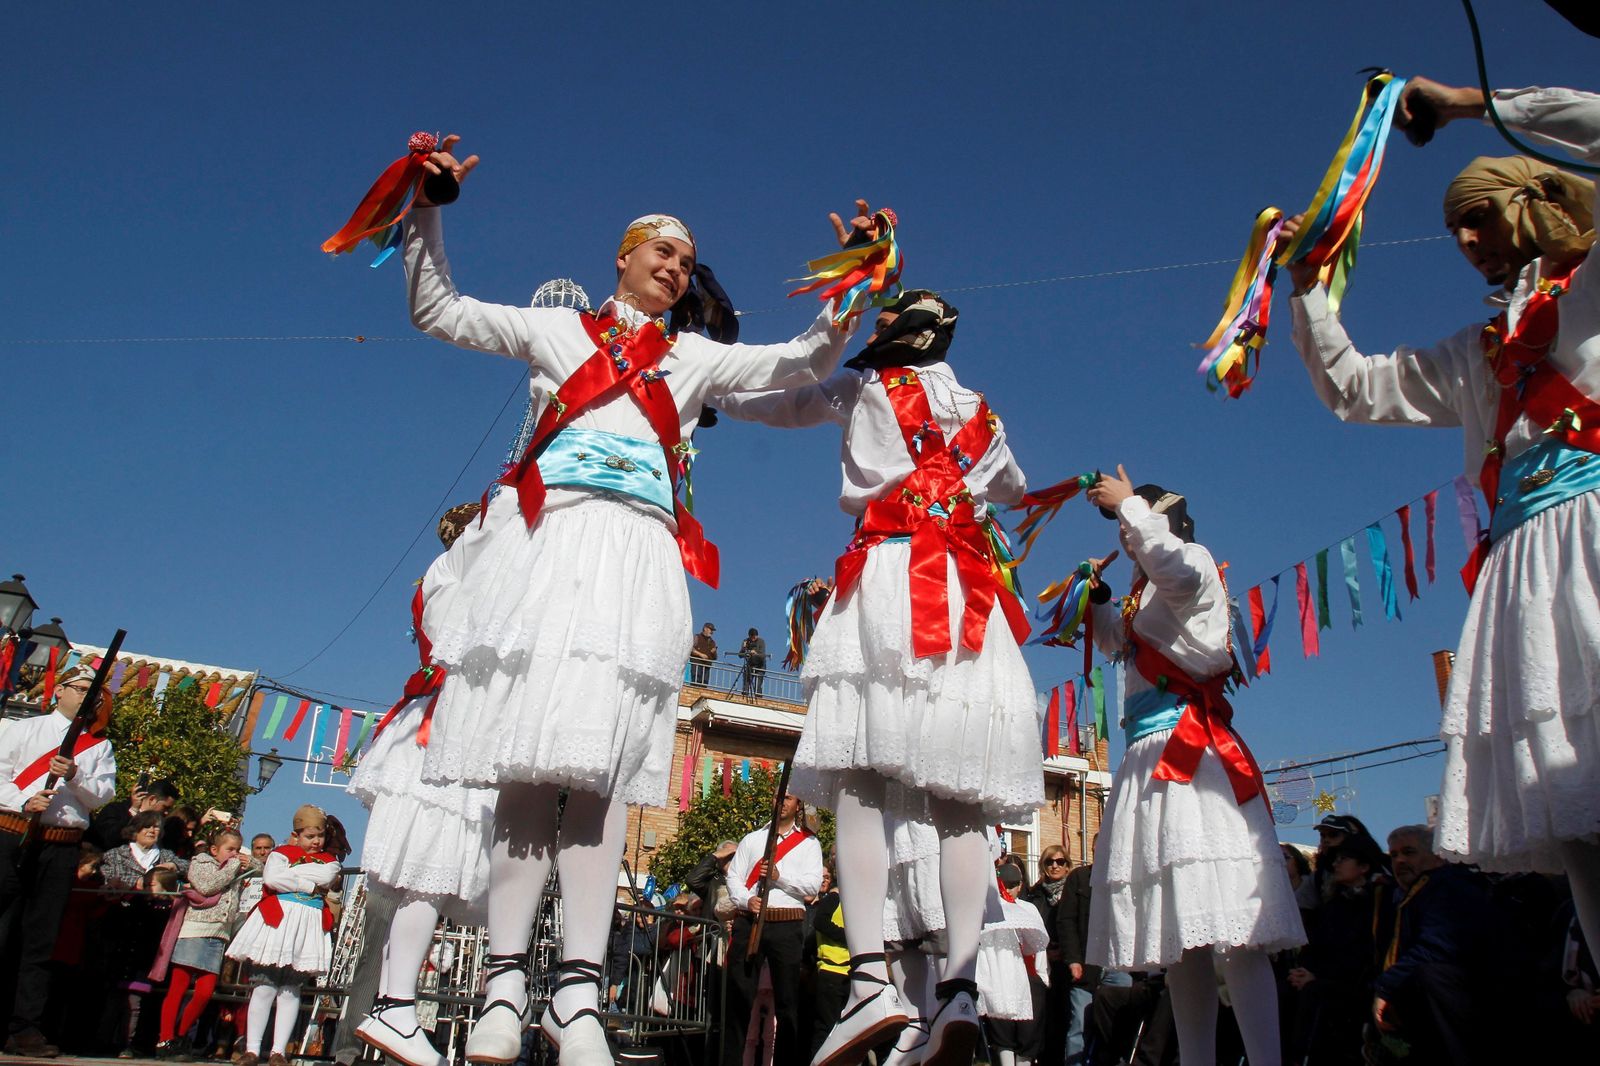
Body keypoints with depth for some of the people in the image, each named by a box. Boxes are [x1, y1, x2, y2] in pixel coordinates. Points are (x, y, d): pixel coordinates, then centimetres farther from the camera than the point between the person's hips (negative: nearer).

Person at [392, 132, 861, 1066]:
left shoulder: (696, 357, 26)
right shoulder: (556, 328, 24)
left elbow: (803, 364, 21)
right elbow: (437, 310, 25)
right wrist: (427, 214, 15)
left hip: (637, 551, 0)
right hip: (548, 534, 0)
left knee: (602, 765, -14)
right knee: (527, 757, -10)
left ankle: (580, 990, -15)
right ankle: (506, 980, -6)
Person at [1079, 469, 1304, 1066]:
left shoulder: (1193, 562, 2)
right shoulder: (1146, 594, 26)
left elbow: (1174, 566, -23)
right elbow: (1115, 642, 41)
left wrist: (1129, 502, -12)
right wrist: (1098, 595, 24)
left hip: (1192, 753, -9)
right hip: (1149, 758, 9)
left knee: (1226, 928, -16)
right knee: (1177, 933, 8)